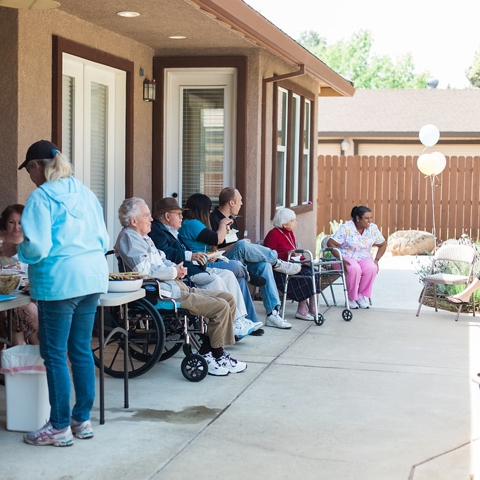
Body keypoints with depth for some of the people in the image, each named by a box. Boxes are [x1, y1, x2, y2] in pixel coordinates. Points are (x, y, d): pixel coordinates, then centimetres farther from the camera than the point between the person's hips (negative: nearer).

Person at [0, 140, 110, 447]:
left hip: (59, 281, -7)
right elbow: (103, 240, 15)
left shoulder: (42, 197, -9)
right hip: (93, 277, 7)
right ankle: (83, 420, 20)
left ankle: (60, 427, 8)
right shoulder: (85, 192, 13)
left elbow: (38, 248, -15)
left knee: (54, 354, 2)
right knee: (82, 350, 13)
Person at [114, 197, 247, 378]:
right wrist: (174, 272, -11)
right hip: (165, 293, -11)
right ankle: (216, 357, -3)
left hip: (177, 287, 11)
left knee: (228, 299, 6)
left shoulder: (143, 238, 21)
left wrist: (176, 268, 6)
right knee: (220, 307, -18)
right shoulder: (129, 238, -11)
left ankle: (207, 353, 7)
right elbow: (144, 271, -22)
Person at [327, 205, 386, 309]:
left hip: (363, 258, 4)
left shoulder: (373, 228, 0)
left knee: (372, 268, -31)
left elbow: (383, 244, 13)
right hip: (346, 257, -4)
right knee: (354, 269, -37)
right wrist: (341, 260, -25)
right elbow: (330, 243, -16)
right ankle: (351, 298, -15)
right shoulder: (346, 228, -14)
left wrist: (376, 260, -3)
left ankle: (362, 296, -11)